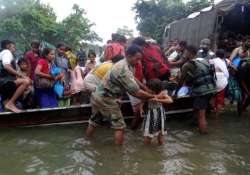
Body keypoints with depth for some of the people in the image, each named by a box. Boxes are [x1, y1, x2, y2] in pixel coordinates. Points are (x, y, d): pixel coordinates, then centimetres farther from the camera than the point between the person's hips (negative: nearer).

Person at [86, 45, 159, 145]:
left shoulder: (122, 64, 7)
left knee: (94, 121, 24)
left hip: (97, 96, 10)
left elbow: (133, 84, 12)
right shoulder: (124, 70, -25)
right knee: (119, 126, 2)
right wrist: (153, 96, -13)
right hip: (106, 100, -10)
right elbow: (136, 92, -25)